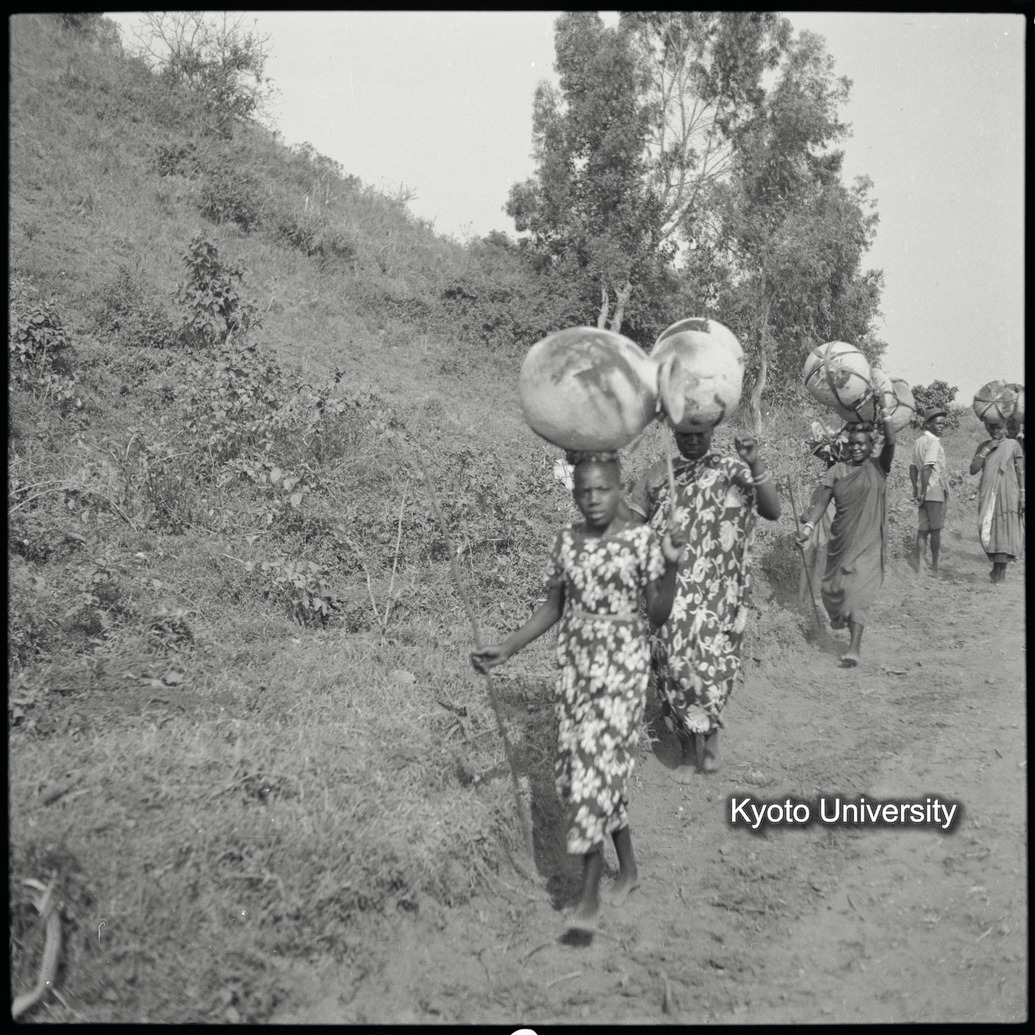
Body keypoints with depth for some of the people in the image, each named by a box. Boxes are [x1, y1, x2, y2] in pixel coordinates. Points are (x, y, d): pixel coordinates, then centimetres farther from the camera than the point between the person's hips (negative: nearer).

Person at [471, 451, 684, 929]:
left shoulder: (641, 541, -9)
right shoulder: (567, 541, 3)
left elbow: (658, 615, -8)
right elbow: (552, 607, 11)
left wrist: (671, 566, -24)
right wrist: (507, 648, 5)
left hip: (621, 668, -5)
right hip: (574, 666, 5)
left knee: (598, 768, -7)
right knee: (576, 767, 9)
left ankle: (589, 894, 9)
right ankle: (628, 869, 30)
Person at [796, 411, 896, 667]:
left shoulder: (878, 467, 2)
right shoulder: (837, 470, 5)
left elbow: (890, 443, -15)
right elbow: (822, 501, 0)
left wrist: (885, 417, -28)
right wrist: (809, 524, -13)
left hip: (868, 542, -3)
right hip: (841, 540, 3)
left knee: (858, 591, -12)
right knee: (834, 588, 12)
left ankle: (854, 648, -15)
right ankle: (839, 616, 47)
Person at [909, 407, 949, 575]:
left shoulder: (918, 441, 12)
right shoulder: (933, 442, -14)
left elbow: (913, 467, 16)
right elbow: (927, 468, -23)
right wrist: (923, 491, -21)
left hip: (923, 492, 7)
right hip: (936, 491, -7)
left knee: (922, 530, 7)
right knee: (936, 530, 4)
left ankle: (919, 567, 5)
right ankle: (934, 566, 12)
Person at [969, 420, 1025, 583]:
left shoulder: (1013, 445, 4)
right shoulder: (983, 446, 13)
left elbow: (1021, 472, 2)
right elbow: (973, 470, 4)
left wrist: (1023, 496, -5)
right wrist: (986, 450, -5)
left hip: (1008, 495, -3)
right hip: (988, 495, 3)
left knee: (1005, 530, -8)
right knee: (988, 530, 1)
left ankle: (1001, 568, -10)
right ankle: (997, 566, 12)